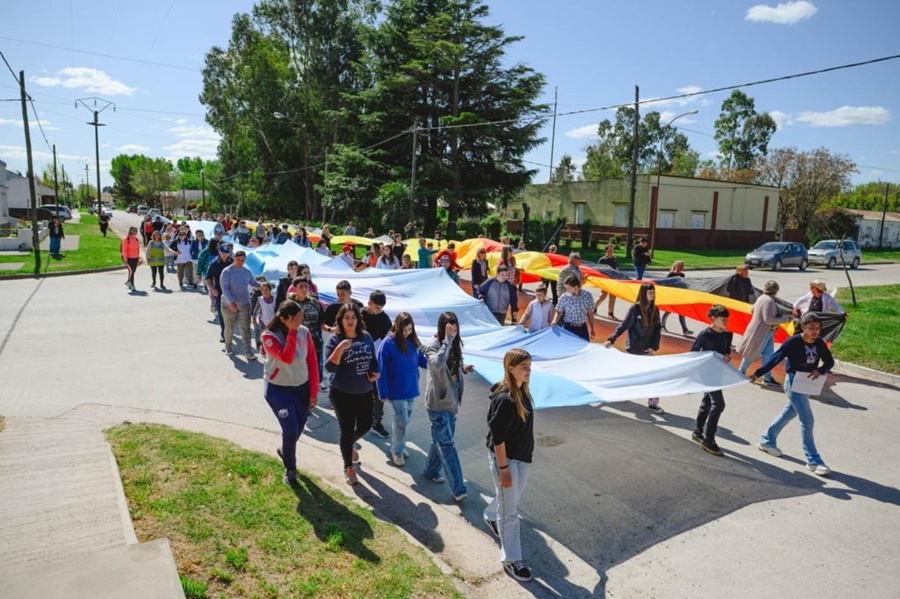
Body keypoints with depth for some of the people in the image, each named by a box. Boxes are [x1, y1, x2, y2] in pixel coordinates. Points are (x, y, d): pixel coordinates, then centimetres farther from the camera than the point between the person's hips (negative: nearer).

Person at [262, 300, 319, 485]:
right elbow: (287, 358, -34)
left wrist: (314, 392, -1)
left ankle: (285, 451, 49)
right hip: (278, 390, -4)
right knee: (291, 430, -7)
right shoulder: (269, 336, -19)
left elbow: (312, 362, -2)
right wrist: (292, 331, -34)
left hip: (302, 388, 4)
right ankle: (290, 468, 19)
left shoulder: (304, 332, -8)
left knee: (299, 427, 16)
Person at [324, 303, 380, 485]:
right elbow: (329, 367, -23)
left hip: (364, 392, 5)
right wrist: (340, 349, -36)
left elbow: (373, 360, 13)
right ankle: (348, 467, 21)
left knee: (365, 425, 15)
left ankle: (349, 445, 48)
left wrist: (375, 373, -5)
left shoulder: (366, 337, 0)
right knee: (347, 429, 1)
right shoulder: (335, 340, -14)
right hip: (342, 393, -5)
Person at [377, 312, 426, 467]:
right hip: (396, 390, -5)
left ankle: (398, 446, 36)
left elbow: (421, 360, 7)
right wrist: (383, 393, -14)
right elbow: (381, 369, -14)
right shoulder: (388, 343, -17)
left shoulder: (413, 341, -2)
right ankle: (397, 451, 19)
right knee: (401, 421, 0)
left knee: (405, 420, 17)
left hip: (411, 389, 5)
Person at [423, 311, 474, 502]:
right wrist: (447, 340, -33)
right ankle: (458, 489, -5)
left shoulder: (455, 344, 5)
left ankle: (432, 471, 40)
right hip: (438, 401, -8)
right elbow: (438, 364, -39)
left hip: (451, 399, 8)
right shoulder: (433, 345, -17)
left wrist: (463, 370, -2)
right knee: (446, 443, -6)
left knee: (441, 440, 20)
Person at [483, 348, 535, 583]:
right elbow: (498, 438, -24)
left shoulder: (522, 391, 0)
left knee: (514, 497, 28)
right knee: (510, 511, 2)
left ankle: (490, 516, 56)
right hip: (505, 458, -9)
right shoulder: (504, 399, -28)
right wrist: (503, 468, -20)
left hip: (522, 457, 9)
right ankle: (511, 560, 17)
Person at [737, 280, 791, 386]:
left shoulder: (762, 298, 5)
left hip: (766, 333, 10)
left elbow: (752, 309, 19)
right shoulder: (769, 301, -26)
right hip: (760, 333, -10)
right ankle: (741, 372, 23)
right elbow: (768, 319, -30)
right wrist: (785, 318, -23)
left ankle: (767, 377, 14)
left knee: (768, 354, 9)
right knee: (751, 354, 6)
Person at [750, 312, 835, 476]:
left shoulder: (820, 344, -3)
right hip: (793, 383, -7)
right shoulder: (793, 342, -20)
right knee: (807, 420, -6)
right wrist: (757, 373, -25)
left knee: (790, 412, 20)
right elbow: (775, 359, -20)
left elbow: (830, 361, 2)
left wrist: (820, 370, -19)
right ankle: (813, 461, 3)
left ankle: (766, 440, 38)